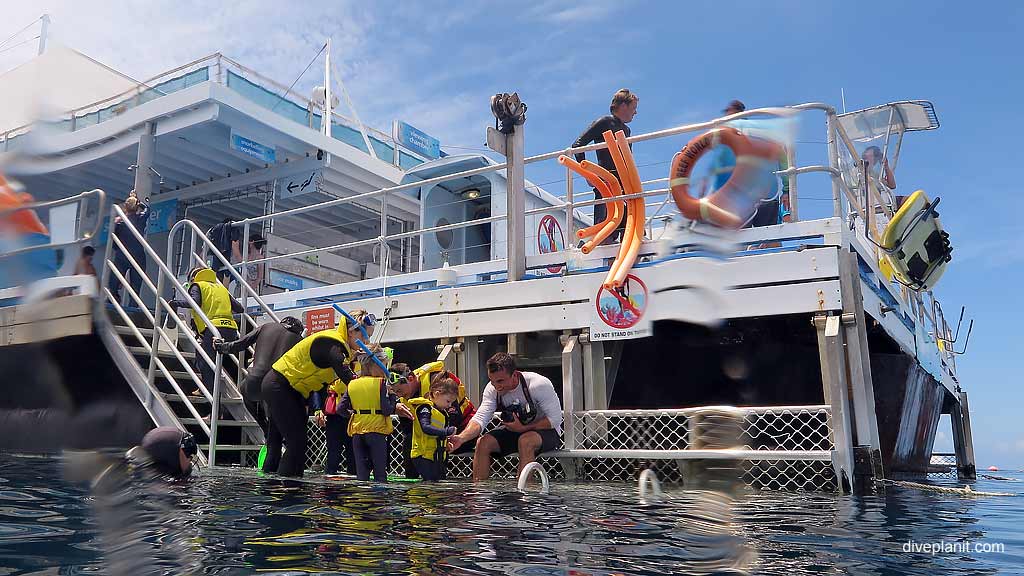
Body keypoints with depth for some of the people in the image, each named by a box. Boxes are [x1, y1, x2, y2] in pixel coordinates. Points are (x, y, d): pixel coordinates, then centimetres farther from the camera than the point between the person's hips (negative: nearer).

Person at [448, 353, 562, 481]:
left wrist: (523, 428, -26)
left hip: (546, 431, -5)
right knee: (483, 443, -18)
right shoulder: (492, 389, -11)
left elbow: (555, 419, -22)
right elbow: (480, 418, -18)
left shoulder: (539, 384, -25)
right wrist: (461, 438, -37)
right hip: (515, 429, 5)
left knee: (526, 441, -37)